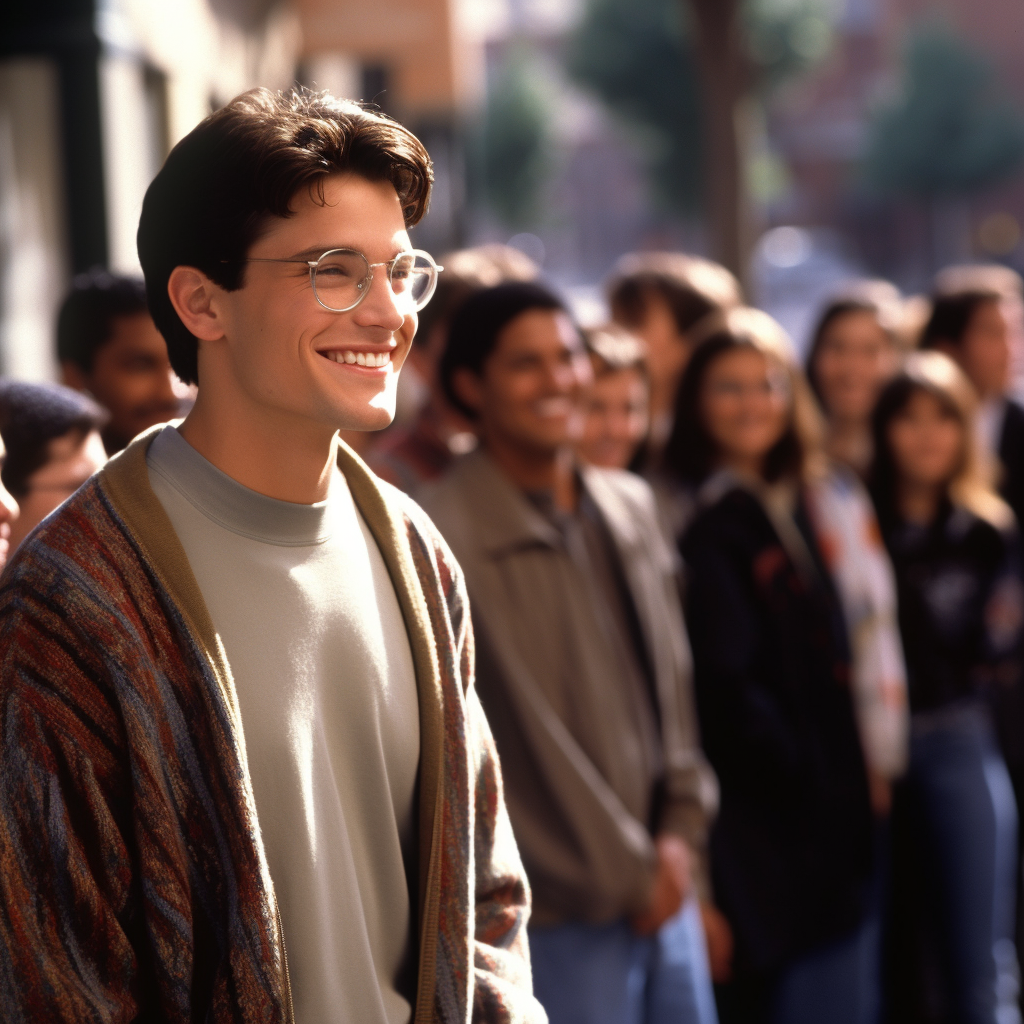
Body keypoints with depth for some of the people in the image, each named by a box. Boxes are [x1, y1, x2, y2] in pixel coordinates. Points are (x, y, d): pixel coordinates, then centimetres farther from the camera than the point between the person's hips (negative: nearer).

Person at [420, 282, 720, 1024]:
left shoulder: (629, 505, 10)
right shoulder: (447, 533, -14)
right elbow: (524, 728, -14)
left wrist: (681, 831, 3)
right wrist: (622, 878, -8)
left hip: (666, 892, 6)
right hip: (562, 915, -6)